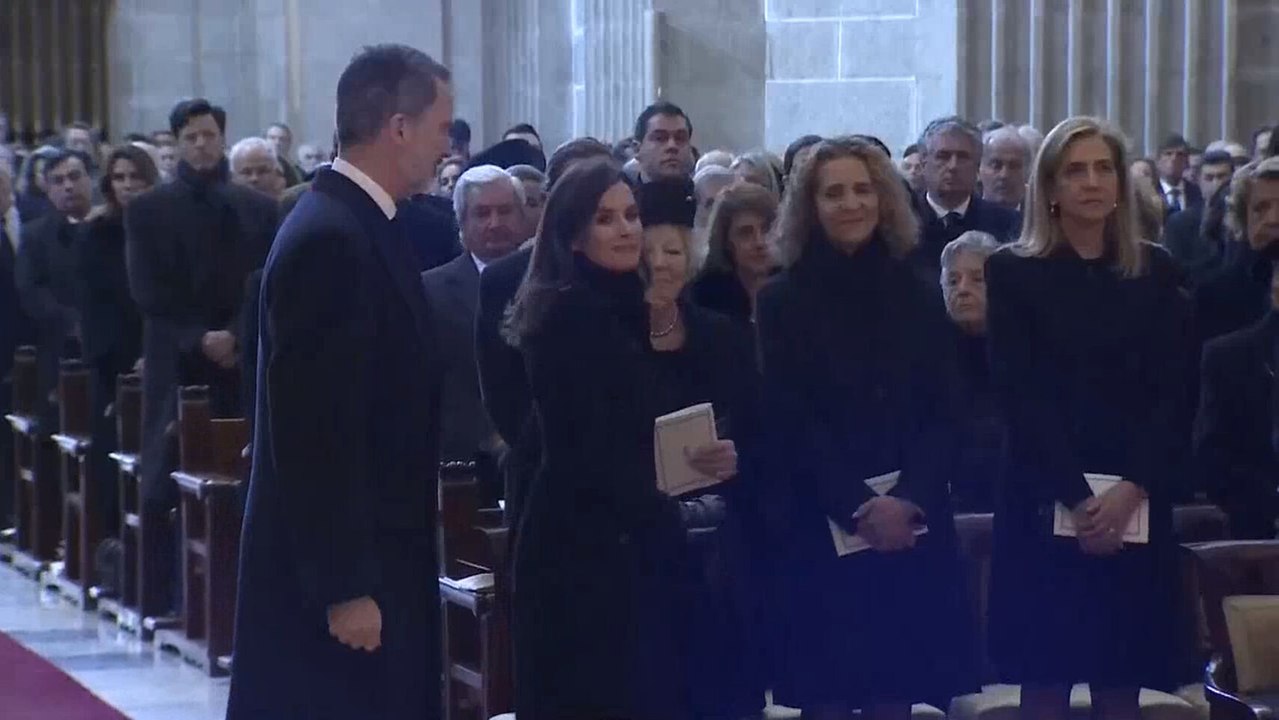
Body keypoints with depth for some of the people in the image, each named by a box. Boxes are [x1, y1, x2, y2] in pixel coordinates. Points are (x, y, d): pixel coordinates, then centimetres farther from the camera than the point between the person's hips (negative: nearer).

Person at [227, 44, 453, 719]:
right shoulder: (331, 240, -19)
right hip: (339, 574, -9)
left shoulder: (359, 226, 10)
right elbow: (317, 433, -22)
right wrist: (344, 587, -21)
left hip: (374, 559, 9)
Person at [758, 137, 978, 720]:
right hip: (821, 526, -2)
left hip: (912, 527, 2)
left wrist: (909, 499, -13)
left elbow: (942, 414, 4)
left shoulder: (918, 298, 10)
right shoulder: (782, 301, 2)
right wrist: (858, 507, -15)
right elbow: (790, 421, -5)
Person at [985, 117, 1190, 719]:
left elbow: (1173, 394, 2)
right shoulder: (1013, 273, 1)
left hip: (1137, 505, 2)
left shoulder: (1155, 272, 9)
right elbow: (1019, 396, -6)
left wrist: (1132, 490, -12)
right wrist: (1077, 500, -14)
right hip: (1045, 502, -2)